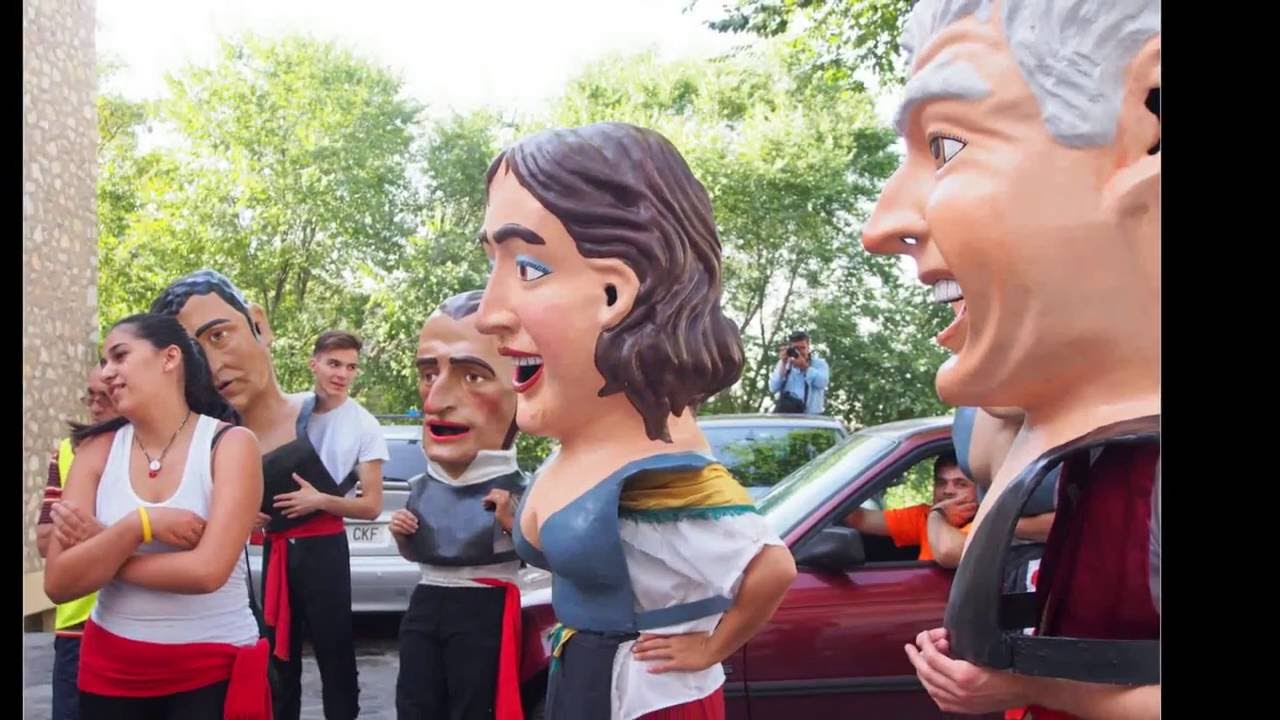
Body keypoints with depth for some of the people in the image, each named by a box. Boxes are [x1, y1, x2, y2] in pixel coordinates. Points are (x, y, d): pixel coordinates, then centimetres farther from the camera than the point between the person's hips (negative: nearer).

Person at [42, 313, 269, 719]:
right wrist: (138, 524, -20)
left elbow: (206, 571, -21)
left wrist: (98, 557, -10)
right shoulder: (98, 450, 0)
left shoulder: (229, 443, -10)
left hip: (214, 669, -4)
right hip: (110, 667, 4)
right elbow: (58, 584, -7)